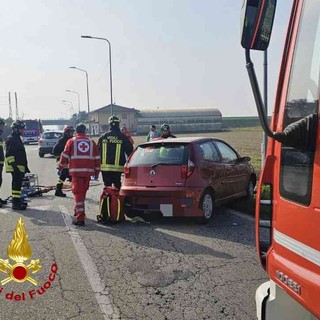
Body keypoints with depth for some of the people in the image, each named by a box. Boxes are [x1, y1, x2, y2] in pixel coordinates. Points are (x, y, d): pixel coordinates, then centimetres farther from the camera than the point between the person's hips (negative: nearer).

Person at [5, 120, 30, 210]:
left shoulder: (17, 138, 21)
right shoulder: (10, 139, -11)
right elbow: (9, 155, -19)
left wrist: (25, 167, 26)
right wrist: (14, 165, -24)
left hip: (20, 166, 10)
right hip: (15, 167, -10)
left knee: (18, 184, 15)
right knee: (17, 184, -10)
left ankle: (17, 200, 24)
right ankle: (15, 203, -8)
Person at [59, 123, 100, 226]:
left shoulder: (71, 141, 6)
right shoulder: (91, 142, 13)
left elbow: (65, 156, 4)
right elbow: (97, 158, 12)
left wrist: (61, 167, 16)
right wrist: (97, 171, 19)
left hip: (76, 171, -3)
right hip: (88, 171, 3)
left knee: (78, 193, -3)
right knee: (83, 192, 19)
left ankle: (80, 218, -8)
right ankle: (78, 211, 35)